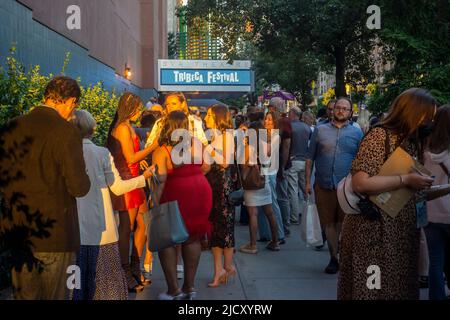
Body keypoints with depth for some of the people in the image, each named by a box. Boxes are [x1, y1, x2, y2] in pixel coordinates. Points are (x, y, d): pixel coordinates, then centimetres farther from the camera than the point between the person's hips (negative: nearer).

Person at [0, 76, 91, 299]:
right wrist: (84, 180, 5)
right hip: (54, 231, -5)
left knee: (24, 295, 17)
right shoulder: (66, 132, -15)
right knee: (55, 295, 9)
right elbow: (79, 187, -15)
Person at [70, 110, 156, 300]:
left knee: (77, 278, 9)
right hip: (101, 228, -1)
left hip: (75, 229, 1)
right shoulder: (102, 154, -7)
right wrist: (144, 177, 7)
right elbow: (118, 188, -4)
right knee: (104, 276, 11)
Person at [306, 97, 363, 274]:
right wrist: (308, 181, 2)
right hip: (323, 186, 1)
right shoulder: (320, 130, 8)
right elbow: (310, 158, 7)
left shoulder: (357, 133, 8)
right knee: (328, 223, 8)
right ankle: (333, 257, 21)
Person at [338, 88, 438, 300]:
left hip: (402, 228, 8)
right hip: (374, 229, -7)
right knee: (371, 287, 4)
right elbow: (360, 183, -25)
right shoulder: (379, 136, -14)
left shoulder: (412, 141, 11)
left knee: (399, 286, 14)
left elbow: (412, 192, 16)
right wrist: (405, 180, -19)